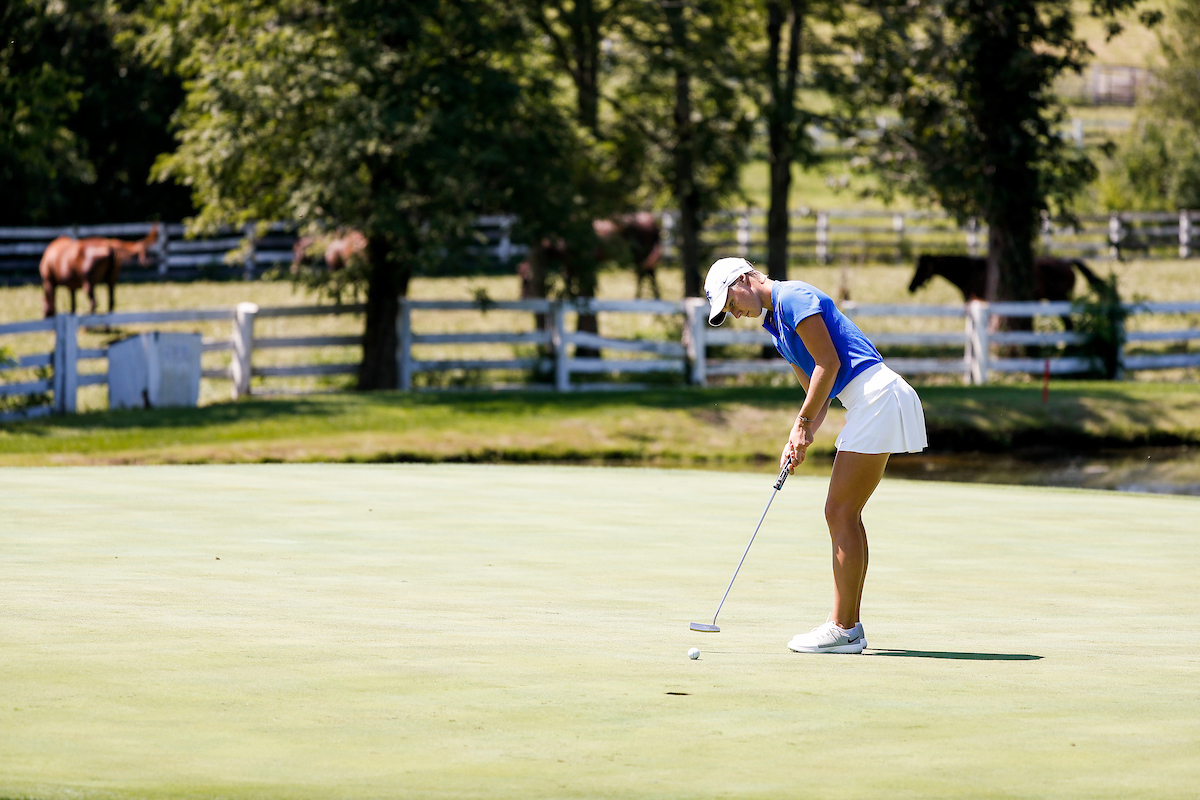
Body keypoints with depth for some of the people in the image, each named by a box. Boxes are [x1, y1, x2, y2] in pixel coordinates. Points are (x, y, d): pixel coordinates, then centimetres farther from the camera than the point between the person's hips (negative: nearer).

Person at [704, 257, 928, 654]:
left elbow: (829, 363, -14)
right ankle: (849, 625, 11)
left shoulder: (793, 298, -8)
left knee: (840, 513, -9)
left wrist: (803, 423, -8)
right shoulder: (776, 323, 22)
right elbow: (817, 391, 21)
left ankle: (843, 629, -9)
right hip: (864, 402, 10)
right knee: (844, 514, 10)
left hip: (875, 395, -10)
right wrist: (801, 440, 6)